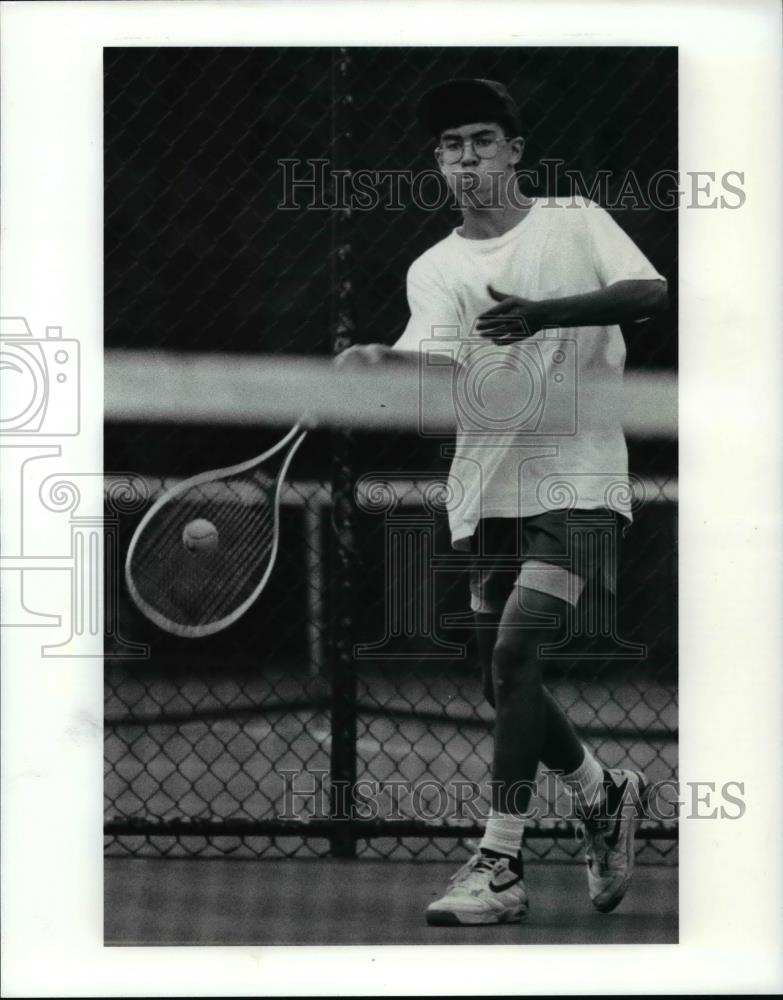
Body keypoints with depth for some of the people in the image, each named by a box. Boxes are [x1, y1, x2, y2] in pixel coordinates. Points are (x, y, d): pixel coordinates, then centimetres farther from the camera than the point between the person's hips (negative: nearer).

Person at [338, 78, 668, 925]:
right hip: (485, 488, 5)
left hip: (575, 479, -4)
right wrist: (379, 359, -35)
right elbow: (434, 353, -12)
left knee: (516, 651, -19)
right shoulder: (435, 269, 9)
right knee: (504, 682, 8)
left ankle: (499, 865, -16)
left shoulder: (576, 223, 4)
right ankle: (602, 793, 34)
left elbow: (650, 291, -14)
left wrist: (544, 313, -28)